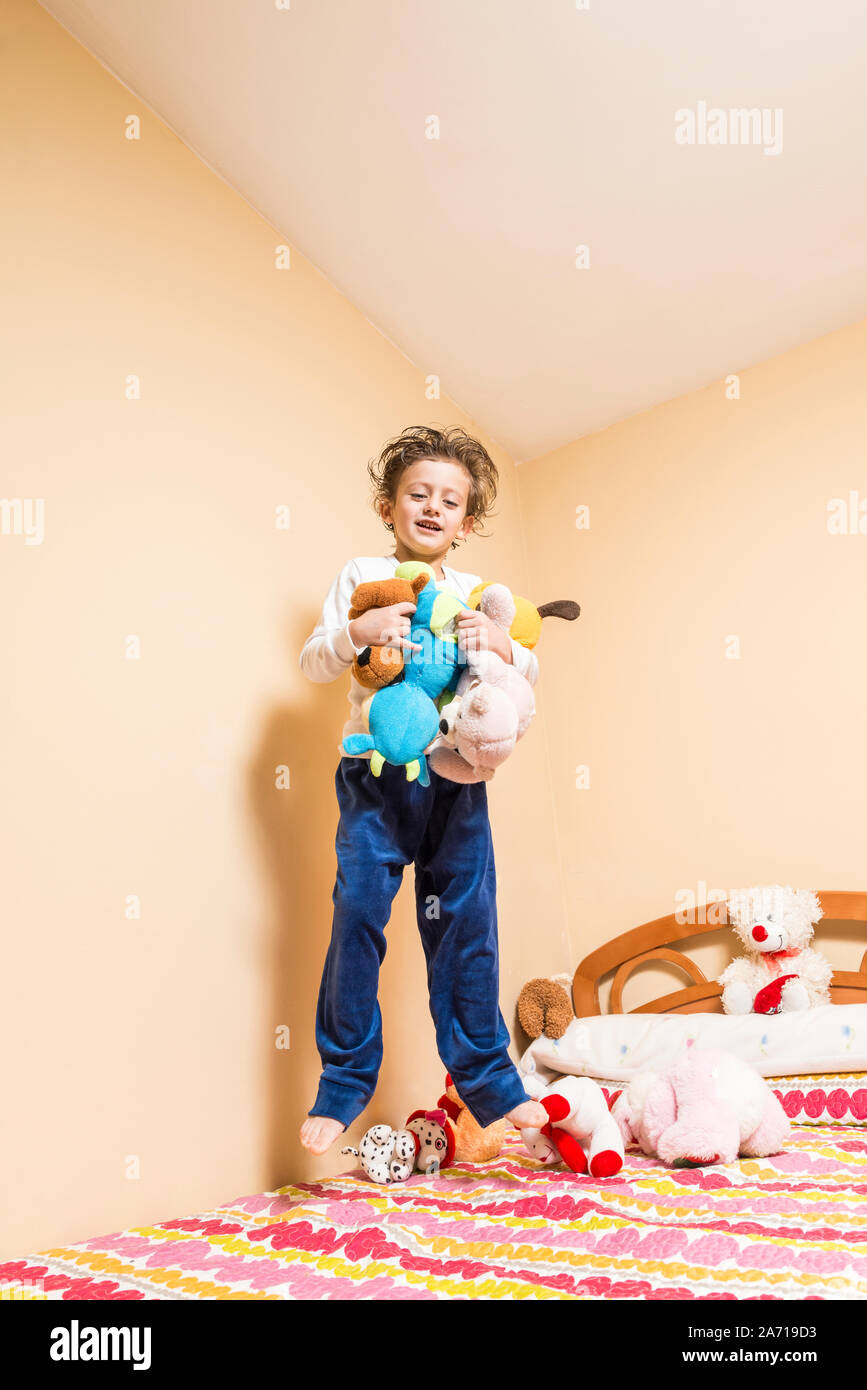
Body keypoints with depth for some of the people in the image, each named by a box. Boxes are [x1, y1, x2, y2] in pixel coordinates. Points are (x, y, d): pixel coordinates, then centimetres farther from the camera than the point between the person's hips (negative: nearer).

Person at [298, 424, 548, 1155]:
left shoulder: (478, 595, 13)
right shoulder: (363, 575, 6)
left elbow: (529, 675, 9)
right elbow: (315, 661, 1)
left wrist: (502, 644, -12)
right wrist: (358, 631, -19)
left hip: (455, 777, 2)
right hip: (377, 773, -2)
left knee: (467, 927, 5)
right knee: (359, 917, -5)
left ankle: (488, 1078, 19)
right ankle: (345, 1082, 12)